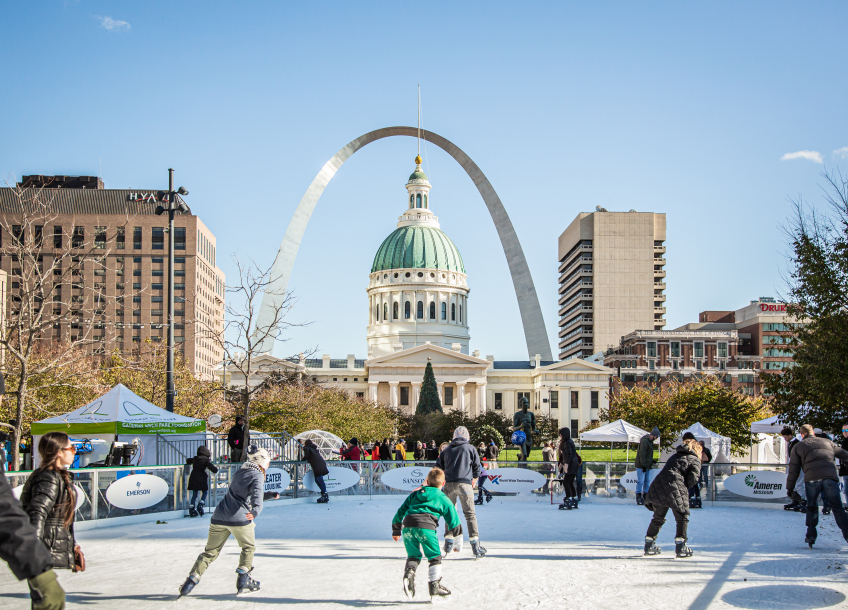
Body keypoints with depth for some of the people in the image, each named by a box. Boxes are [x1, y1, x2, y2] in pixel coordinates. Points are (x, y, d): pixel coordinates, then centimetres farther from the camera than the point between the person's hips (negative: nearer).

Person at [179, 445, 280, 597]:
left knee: (211, 551, 11)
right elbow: (256, 495, -22)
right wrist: (256, 510, -38)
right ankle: (243, 580, 10)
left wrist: (270, 496, 42)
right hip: (239, 518, -6)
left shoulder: (239, 472, 24)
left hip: (219, 516, 7)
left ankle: (192, 579, 1)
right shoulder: (257, 475, -1)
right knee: (248, 547, 16)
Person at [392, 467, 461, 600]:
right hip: (426, 527, -4)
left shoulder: (414, 494, 31)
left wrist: (396, 530, 42)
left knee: (413, 556, 18)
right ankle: (434, 586, 1)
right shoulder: (443, 499, 20)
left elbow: (400, 512, 32)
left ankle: (409, 572, -10)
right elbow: (453, 522, 18)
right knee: (435, 557, 8)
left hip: (407, 526, 4)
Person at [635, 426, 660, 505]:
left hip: (647, 466, 10)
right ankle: (638, 498, -5)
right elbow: (642, 454, -20)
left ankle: (645, 497, 18)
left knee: (647, 481, 11)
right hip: (641, 466, -10)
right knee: (640, 481, -7)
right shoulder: (645, 441, -16)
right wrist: (643, 465, -22)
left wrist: (651, 460, 15)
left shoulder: (650, 441, 16)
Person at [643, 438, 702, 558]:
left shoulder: (674, 456, 31)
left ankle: (649, 545, 23)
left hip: (658, 486, 6)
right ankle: (680, 547, 4)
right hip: (674, 488, -6)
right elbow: (693, 477, -3)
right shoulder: (695, 460, 13)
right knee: (682, 518, 9)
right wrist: (685, 488, 12)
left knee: (658, 517, 20)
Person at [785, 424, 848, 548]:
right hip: (830, 477, 1)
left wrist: (790, 488, 17)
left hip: (811, 479, -1)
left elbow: (793, 469, 15)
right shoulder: (827, 442, 24)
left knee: (812, 507, 18)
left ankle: (811, 535, 11)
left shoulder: (798, 447, 20)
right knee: (837, 507, 8)